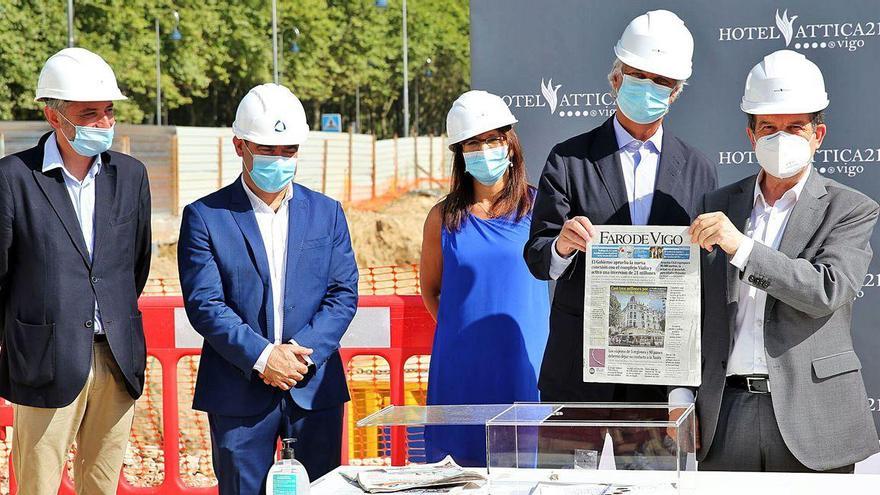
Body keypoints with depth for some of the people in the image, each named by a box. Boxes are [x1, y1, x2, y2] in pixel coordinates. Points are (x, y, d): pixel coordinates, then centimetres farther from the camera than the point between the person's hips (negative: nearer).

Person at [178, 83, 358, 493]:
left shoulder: (327, 213, 10)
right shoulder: (205, 217, 1)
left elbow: (343, 294, 5)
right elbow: (204, 303, -7)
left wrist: (304, 351, -11)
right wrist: (261, 356, -17)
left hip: (315, 388, 2)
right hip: (238, 394, -2)